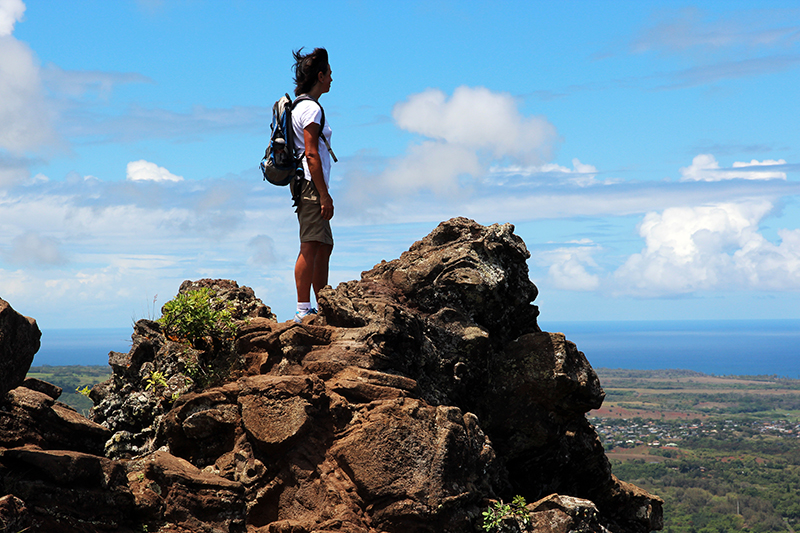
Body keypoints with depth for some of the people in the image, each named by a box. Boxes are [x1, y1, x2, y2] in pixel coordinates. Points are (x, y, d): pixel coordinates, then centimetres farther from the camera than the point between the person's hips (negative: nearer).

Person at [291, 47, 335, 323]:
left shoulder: (303, 106, 20)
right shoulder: (311, 108, -11)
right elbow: (311, 155, -18)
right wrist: (324, 195, -19)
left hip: (309, 185, 11)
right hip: (311, 185, -11)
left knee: (324, 247, 12)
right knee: (311, 247, -12)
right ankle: (303, 309, -13)